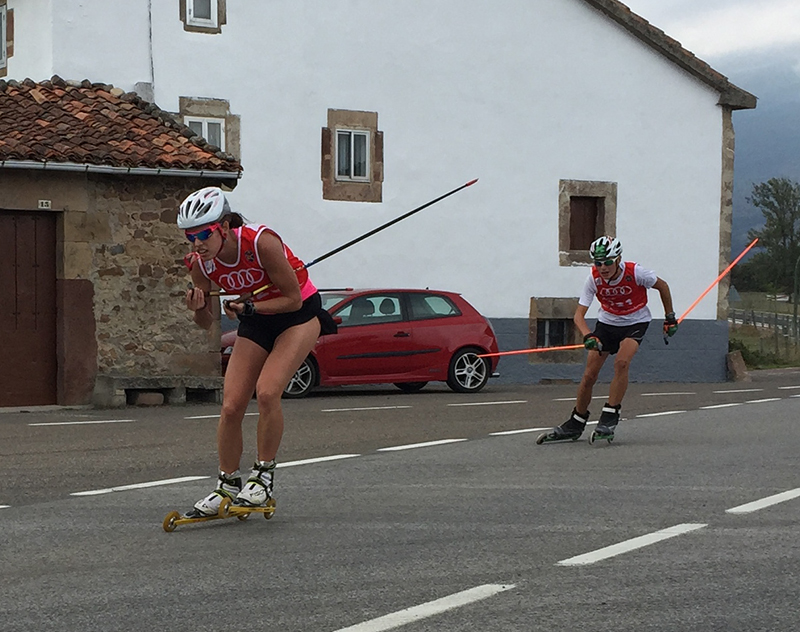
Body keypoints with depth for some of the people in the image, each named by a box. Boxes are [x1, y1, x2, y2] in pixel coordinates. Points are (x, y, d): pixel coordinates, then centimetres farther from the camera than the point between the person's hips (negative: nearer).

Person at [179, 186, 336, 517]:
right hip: (256, 323, 5)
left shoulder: (261, 242, -31)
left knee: (266, 391, -24)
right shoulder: (201, 264, -15)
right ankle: (227, 486, 11)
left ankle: (263, 476, -7)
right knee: (231, 406, -5)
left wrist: (249, 308, -31)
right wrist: (198, 308, -24)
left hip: (298, 315, -5)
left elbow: (293, 298, -22)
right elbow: (206, 323, -2)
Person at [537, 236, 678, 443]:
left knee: (621, 362, -30)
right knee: (589, 375, -3)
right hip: (607, 322, 2)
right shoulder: (594, 279, -22)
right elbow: (579, 314, -24)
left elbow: (662, 286, -8)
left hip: (635, 322, -2)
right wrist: (588, 336, -43)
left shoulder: (635, 273, -27)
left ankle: (609, 417, -19)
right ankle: (575, 424, 15)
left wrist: (670, 317, -1)